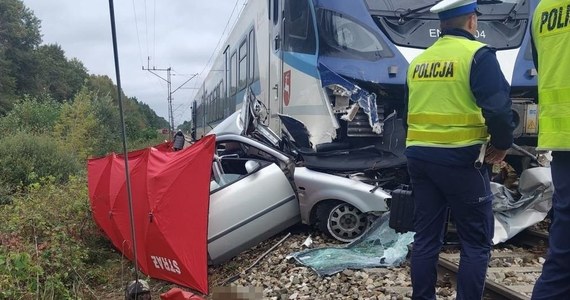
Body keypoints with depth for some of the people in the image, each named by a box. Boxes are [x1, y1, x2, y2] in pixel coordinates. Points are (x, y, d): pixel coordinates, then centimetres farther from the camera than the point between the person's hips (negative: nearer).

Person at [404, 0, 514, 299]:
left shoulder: (418, 61, 14)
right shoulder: (477, 54, -6)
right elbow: (497, 108, -16)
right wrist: (502, 143, 0)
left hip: (419, 156, 6)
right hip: (460, 157, -6)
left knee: (426, 236, 13)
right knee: (476, 241, 7)